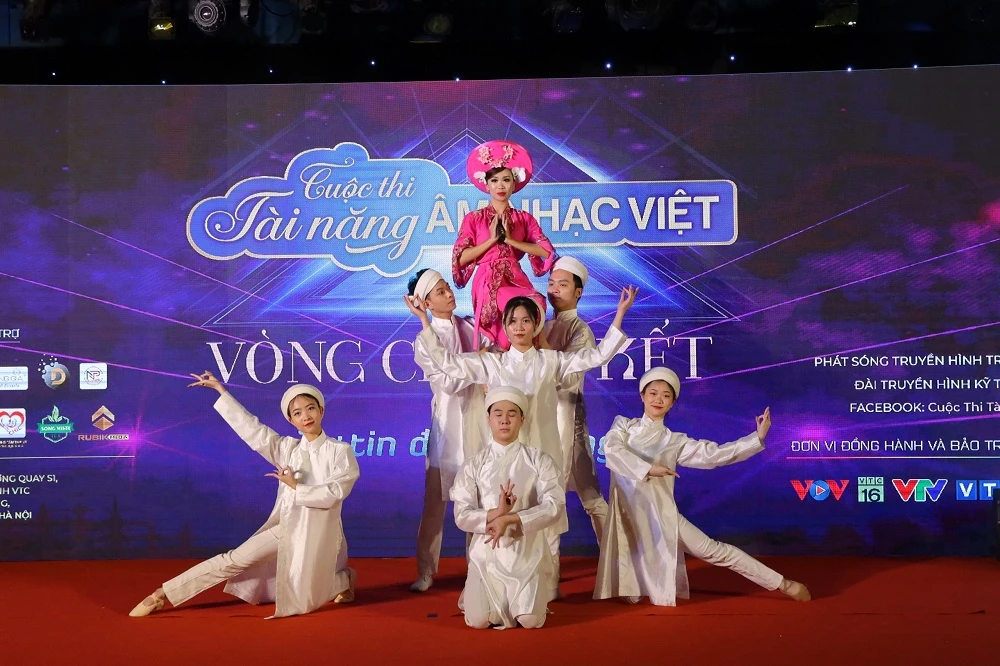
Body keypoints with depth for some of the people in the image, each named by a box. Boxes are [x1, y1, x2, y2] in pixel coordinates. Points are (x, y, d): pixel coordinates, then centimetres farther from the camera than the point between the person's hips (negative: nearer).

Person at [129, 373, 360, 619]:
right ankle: (163, 594, -2)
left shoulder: (341, 451, -8)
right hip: (287, 527, 4)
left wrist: (296, 487, -14)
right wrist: (220, 389, 1)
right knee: (236, 560, -4)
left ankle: (344, 579, 33)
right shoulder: (287, 448, 4)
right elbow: (250, 427, 2)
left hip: (318, 534, -3)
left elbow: (334, 494, -16)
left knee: (304, 600, 4)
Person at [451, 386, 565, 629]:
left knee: (531, 621, -16)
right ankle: (474, 594, 22)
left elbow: (554, 506, -11)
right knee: (478, 621, -15)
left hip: (527, 550, 0)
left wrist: (509, 519, -22)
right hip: (487, 550, 0)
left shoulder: (538, 460, 1)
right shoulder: (474, 465, 2)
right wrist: (495, 514, -25)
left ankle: (531, 595, 20)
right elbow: (462, 516, -5)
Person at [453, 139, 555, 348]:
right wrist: (492, 239, -6)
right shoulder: (473, 219, 11)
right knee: (535, 302, -33)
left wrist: (509, 239, -5)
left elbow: (546, 251, 0)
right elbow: (460, 258, -1)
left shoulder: (524, 219, 16)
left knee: (535, 304, -33)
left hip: (516, 280, 3)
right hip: (487, 283, -3)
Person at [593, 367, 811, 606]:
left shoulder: (676, 442, 6)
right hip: (628, 513, 1)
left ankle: (783, 584, 1)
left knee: (711, 550, -6)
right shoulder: (623, 425, 6)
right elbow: (612, 450, -13)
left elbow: (713, 454, -1)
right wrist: (647, 468, -21)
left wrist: (757, 438, -7)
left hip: (662, 514, 0)